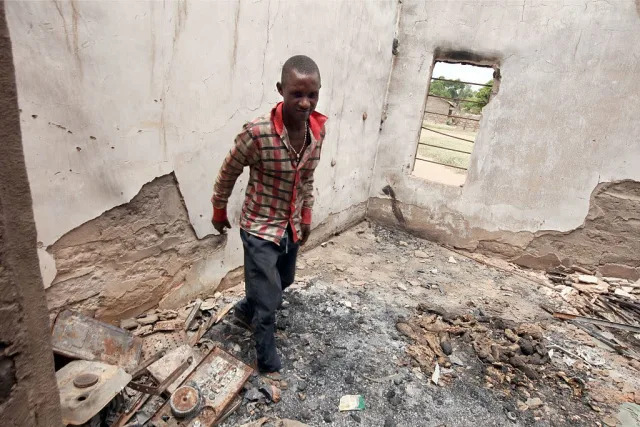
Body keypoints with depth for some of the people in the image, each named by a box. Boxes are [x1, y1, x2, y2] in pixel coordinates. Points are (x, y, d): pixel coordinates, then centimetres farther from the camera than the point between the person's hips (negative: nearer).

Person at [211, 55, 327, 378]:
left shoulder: (318, 129, -8)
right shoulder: (257, 133, -26)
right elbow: (228, 173, -9)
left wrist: (306, 216, 13)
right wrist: (219, 212, 3)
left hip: (291, 227, 7)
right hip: (260, 228, -6)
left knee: (282, 282, 25)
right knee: (268, 301, 2)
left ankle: (244, 311, 55)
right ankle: (268, 365, 27)